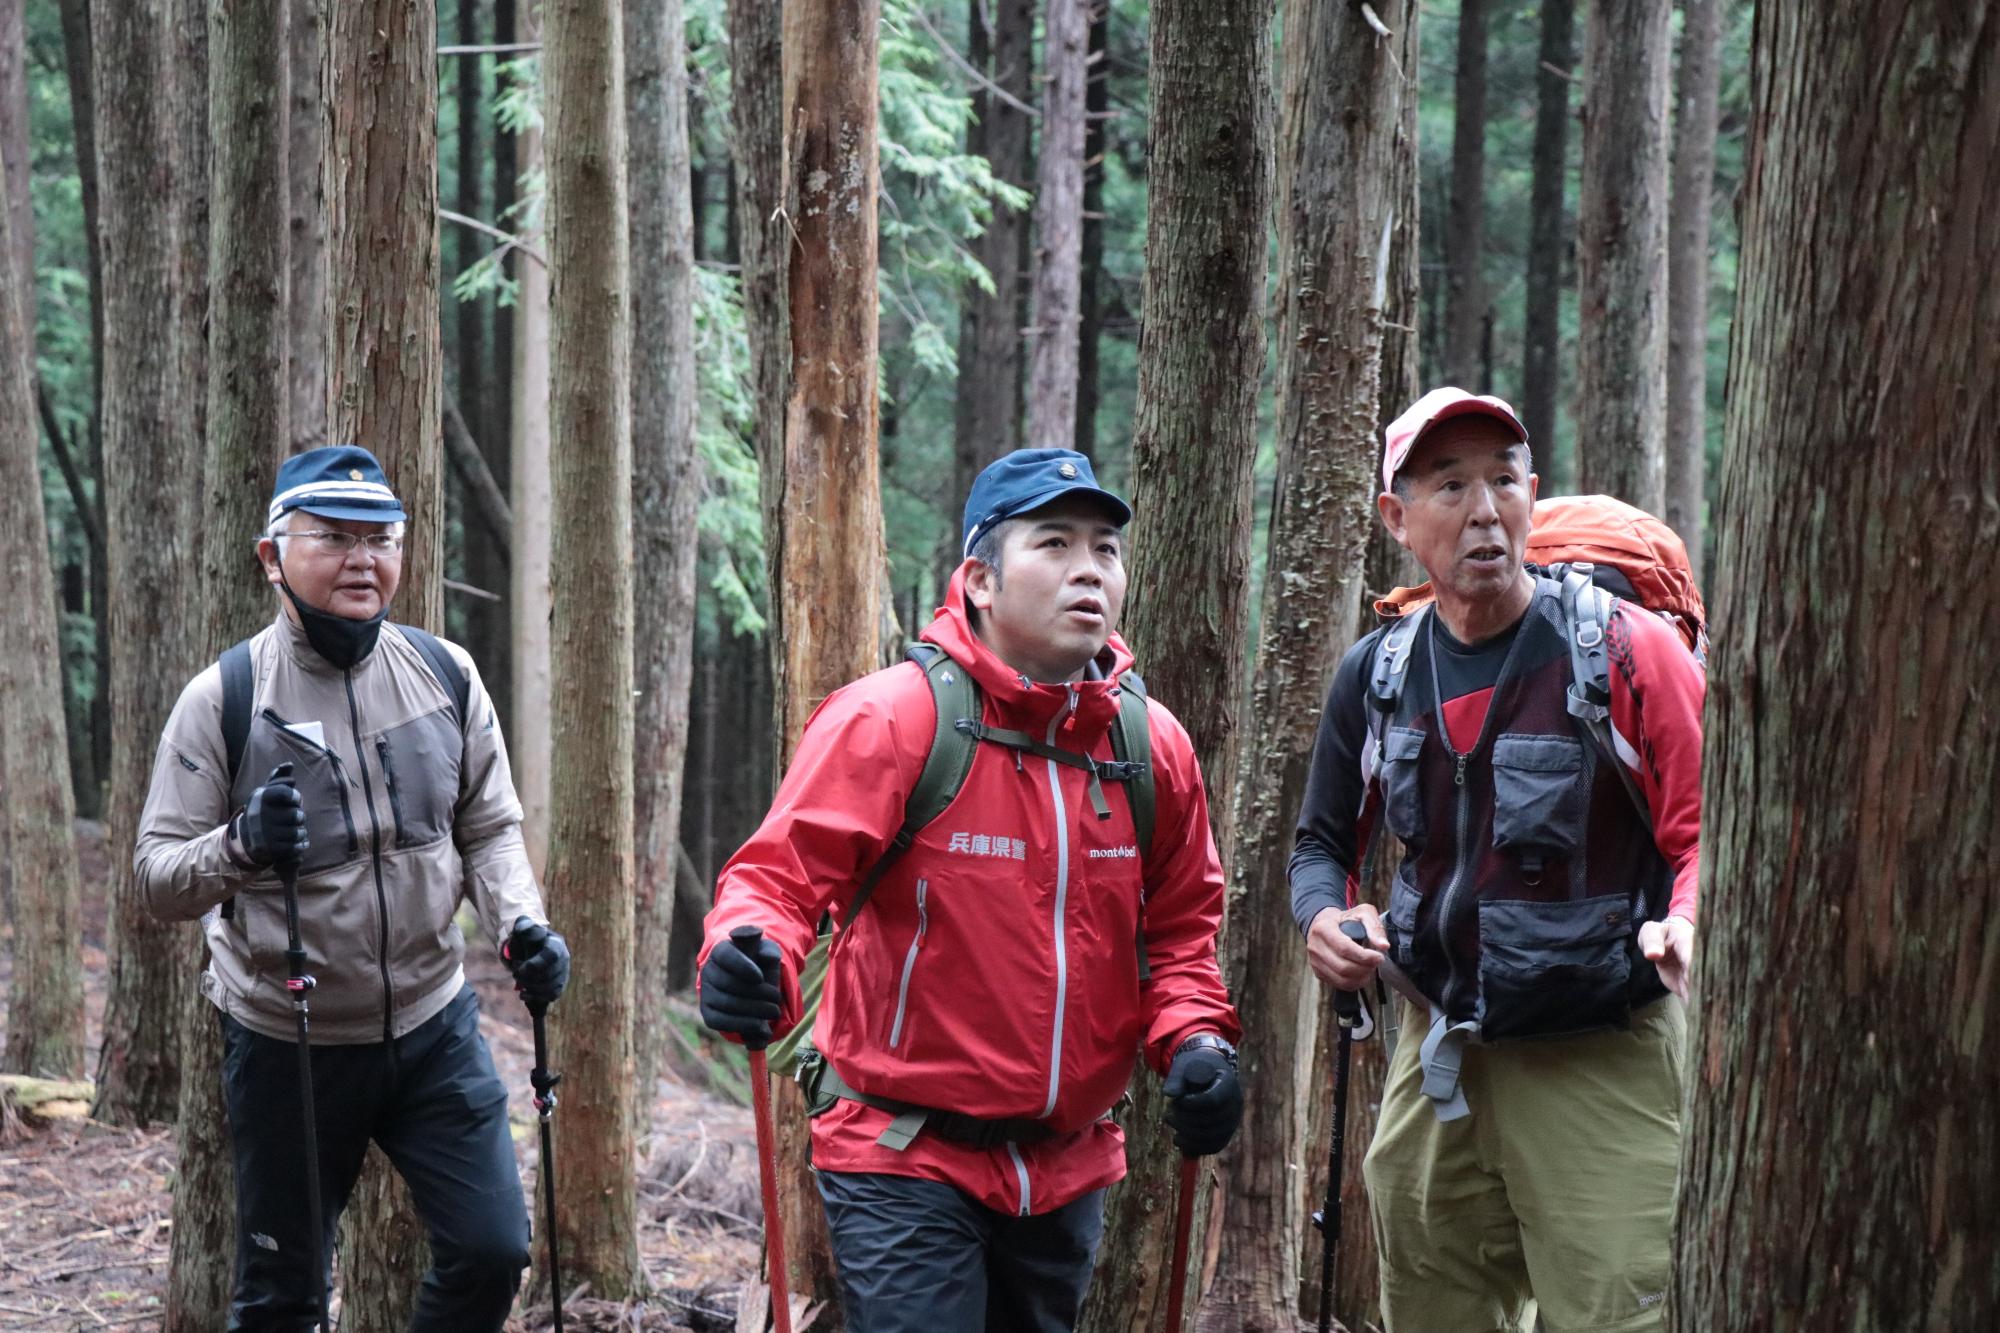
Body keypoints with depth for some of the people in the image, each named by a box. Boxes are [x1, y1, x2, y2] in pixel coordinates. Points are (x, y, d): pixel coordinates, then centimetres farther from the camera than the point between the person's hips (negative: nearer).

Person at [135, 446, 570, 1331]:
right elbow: (158, 876, -11)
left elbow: (488, 829, 7)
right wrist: (239, 847, -32)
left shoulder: (446, 675, -1)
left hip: (433, 1027, 3)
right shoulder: (222, 698, -11)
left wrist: (522, 925, -12)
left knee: (490, 1251, -2)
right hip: (286, 1048, -2)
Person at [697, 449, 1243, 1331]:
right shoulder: (888, 719, -13)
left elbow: (1179, 923, 12)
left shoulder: (1153, 744, 3)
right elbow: (781, 872, -17)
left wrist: (1195, 1041, -6)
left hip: (1066, 1167, 6)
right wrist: (751, 966, -38)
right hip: (905, 1161, -6)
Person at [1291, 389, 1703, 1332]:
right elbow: (1324, 843, 17)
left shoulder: (1628, 650, -10)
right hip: (1438, 1058, 5)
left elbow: (1711, 831, -9)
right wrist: (1324, 918, -5)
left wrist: (1686, 926, -30)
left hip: (1603, 1068, -5)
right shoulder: (1375, 676, 5)